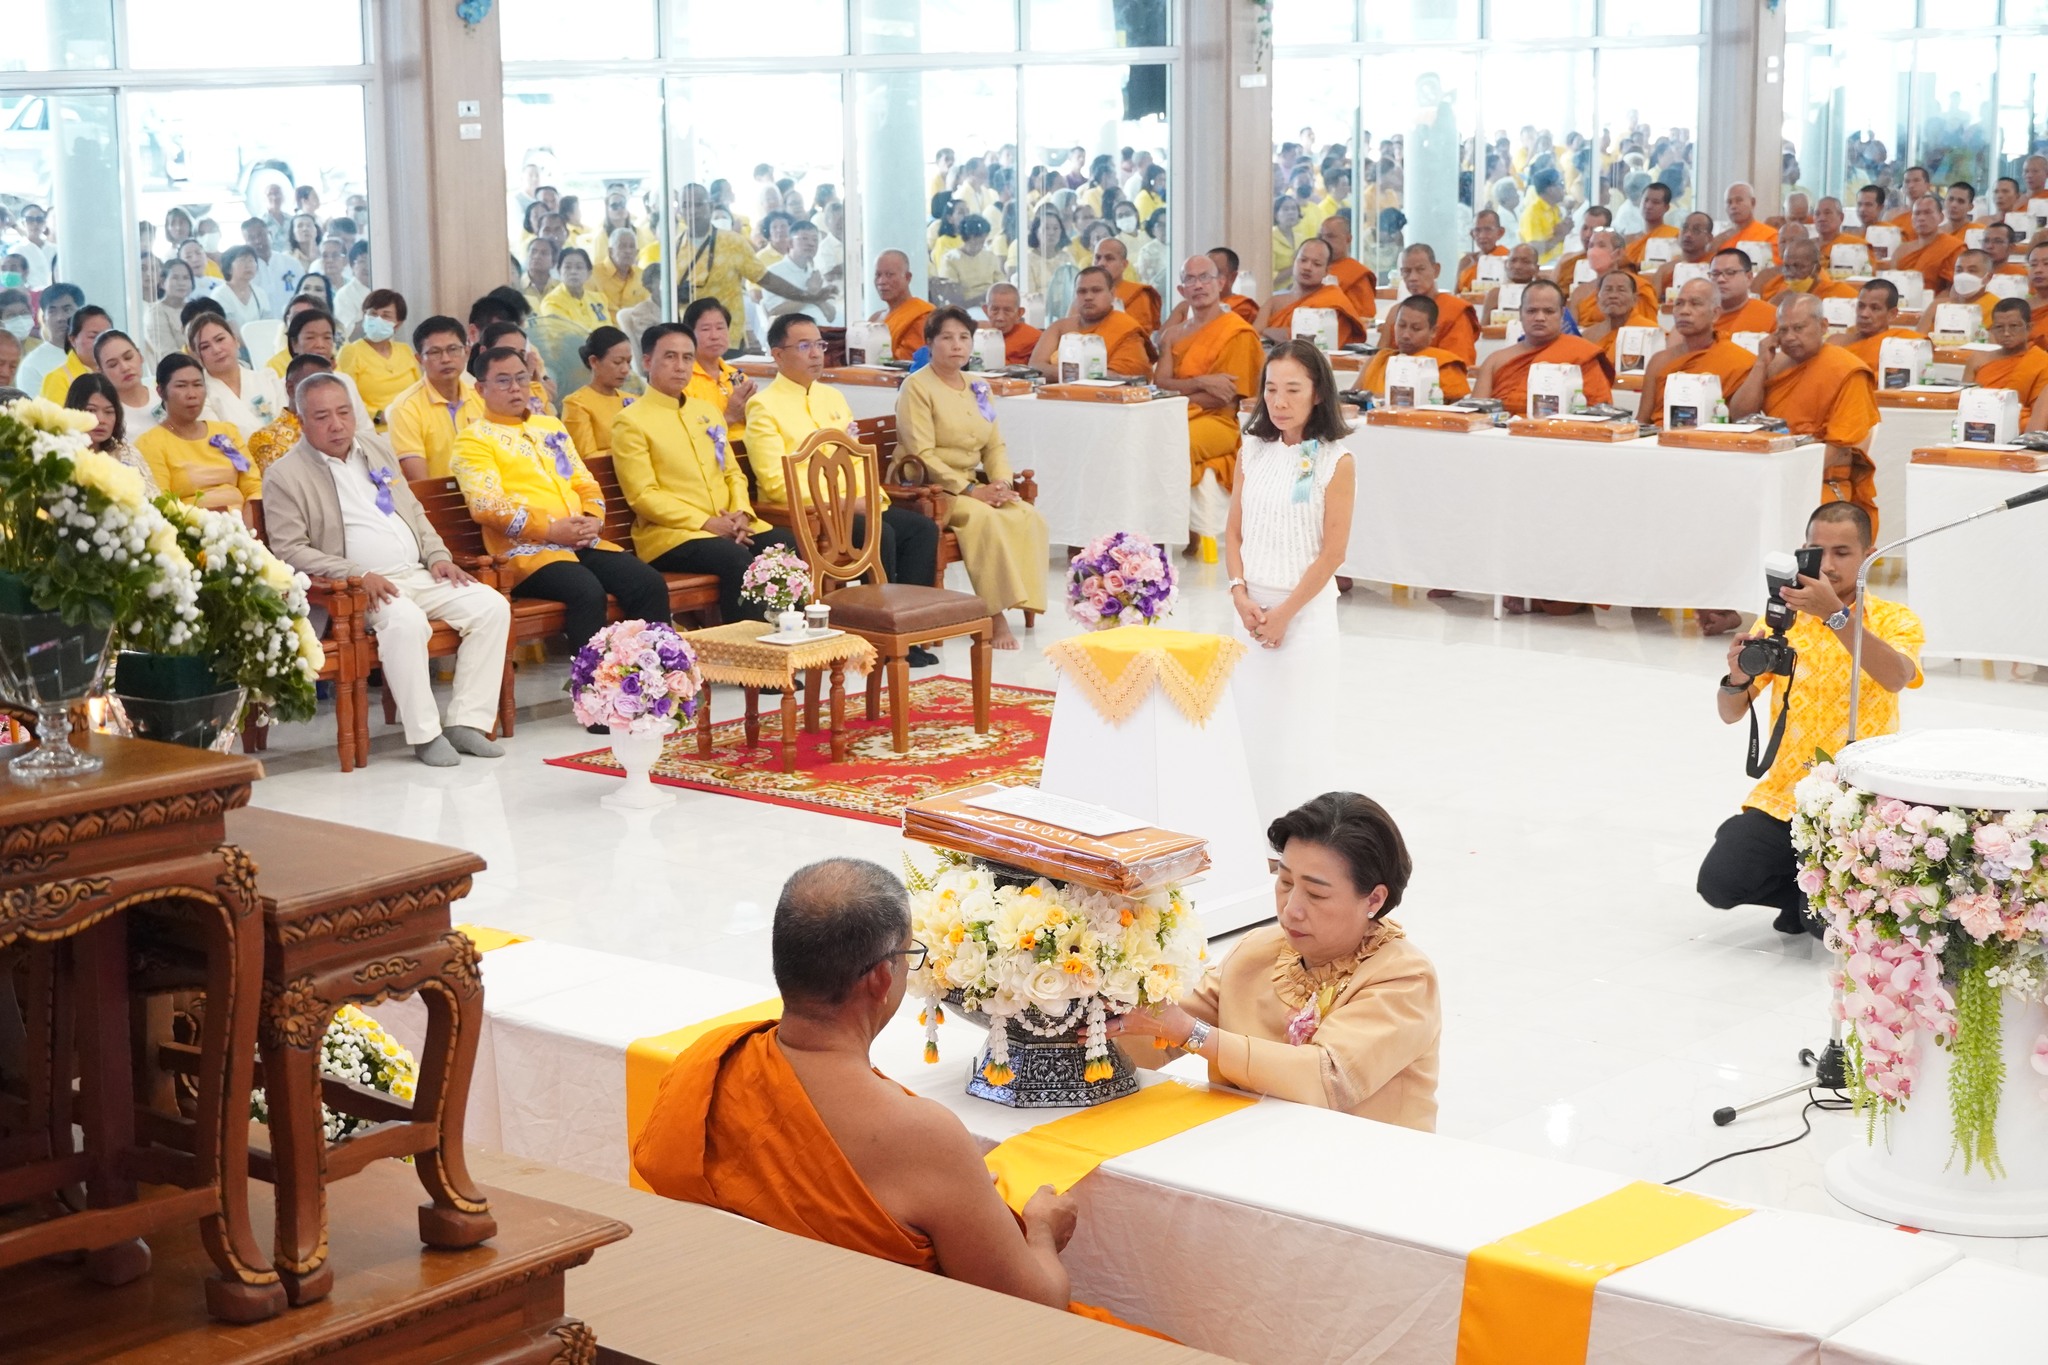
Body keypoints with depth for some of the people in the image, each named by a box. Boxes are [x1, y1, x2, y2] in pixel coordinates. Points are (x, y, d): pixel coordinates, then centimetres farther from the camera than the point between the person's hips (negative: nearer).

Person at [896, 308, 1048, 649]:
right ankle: (994, 617, -27)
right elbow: (922, 455, -15)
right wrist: (970, 491, -20)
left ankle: (1016, 602, -20)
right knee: (986, 518, -33)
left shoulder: (977, 388, 16)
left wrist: (1002, 484, -7)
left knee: (1029, 516, -19)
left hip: (971, 486, 7)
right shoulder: (917, 387, -7)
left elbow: (995, 446, 14)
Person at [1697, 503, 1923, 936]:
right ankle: (1807, 890, 12)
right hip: (1784, 797, 3)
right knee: (1718, 882, -18)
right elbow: (1730, 714, 3)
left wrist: (1835, 613, -36)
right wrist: (1737, 678, -21)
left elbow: (1895, 678, -25)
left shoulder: (1895, 621, -1)